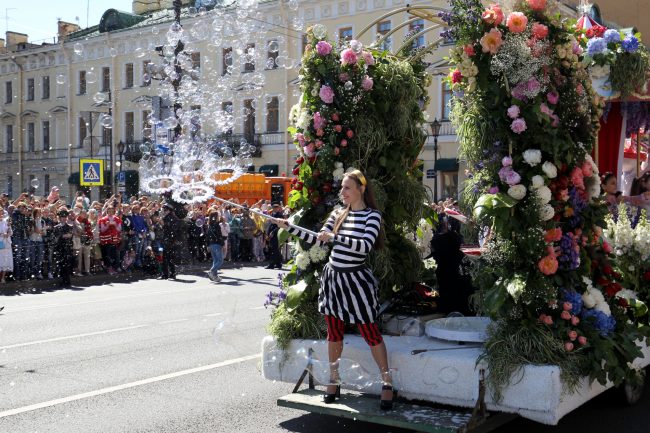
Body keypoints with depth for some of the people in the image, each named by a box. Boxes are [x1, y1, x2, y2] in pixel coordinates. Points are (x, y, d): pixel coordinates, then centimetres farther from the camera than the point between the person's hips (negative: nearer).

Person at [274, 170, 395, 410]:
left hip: (355, 280, -6)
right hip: (333, 277, 6)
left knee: (371, 334, 0)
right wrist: (289, 228, 2)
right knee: (334, 334, 12)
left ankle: (387, 383, 11)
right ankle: (334, 381, 25)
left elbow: (366, 245, -22)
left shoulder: (372, 215, -9)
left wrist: (335, 237, -27)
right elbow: (317, 239, 10)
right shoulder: (338, 214, 9)